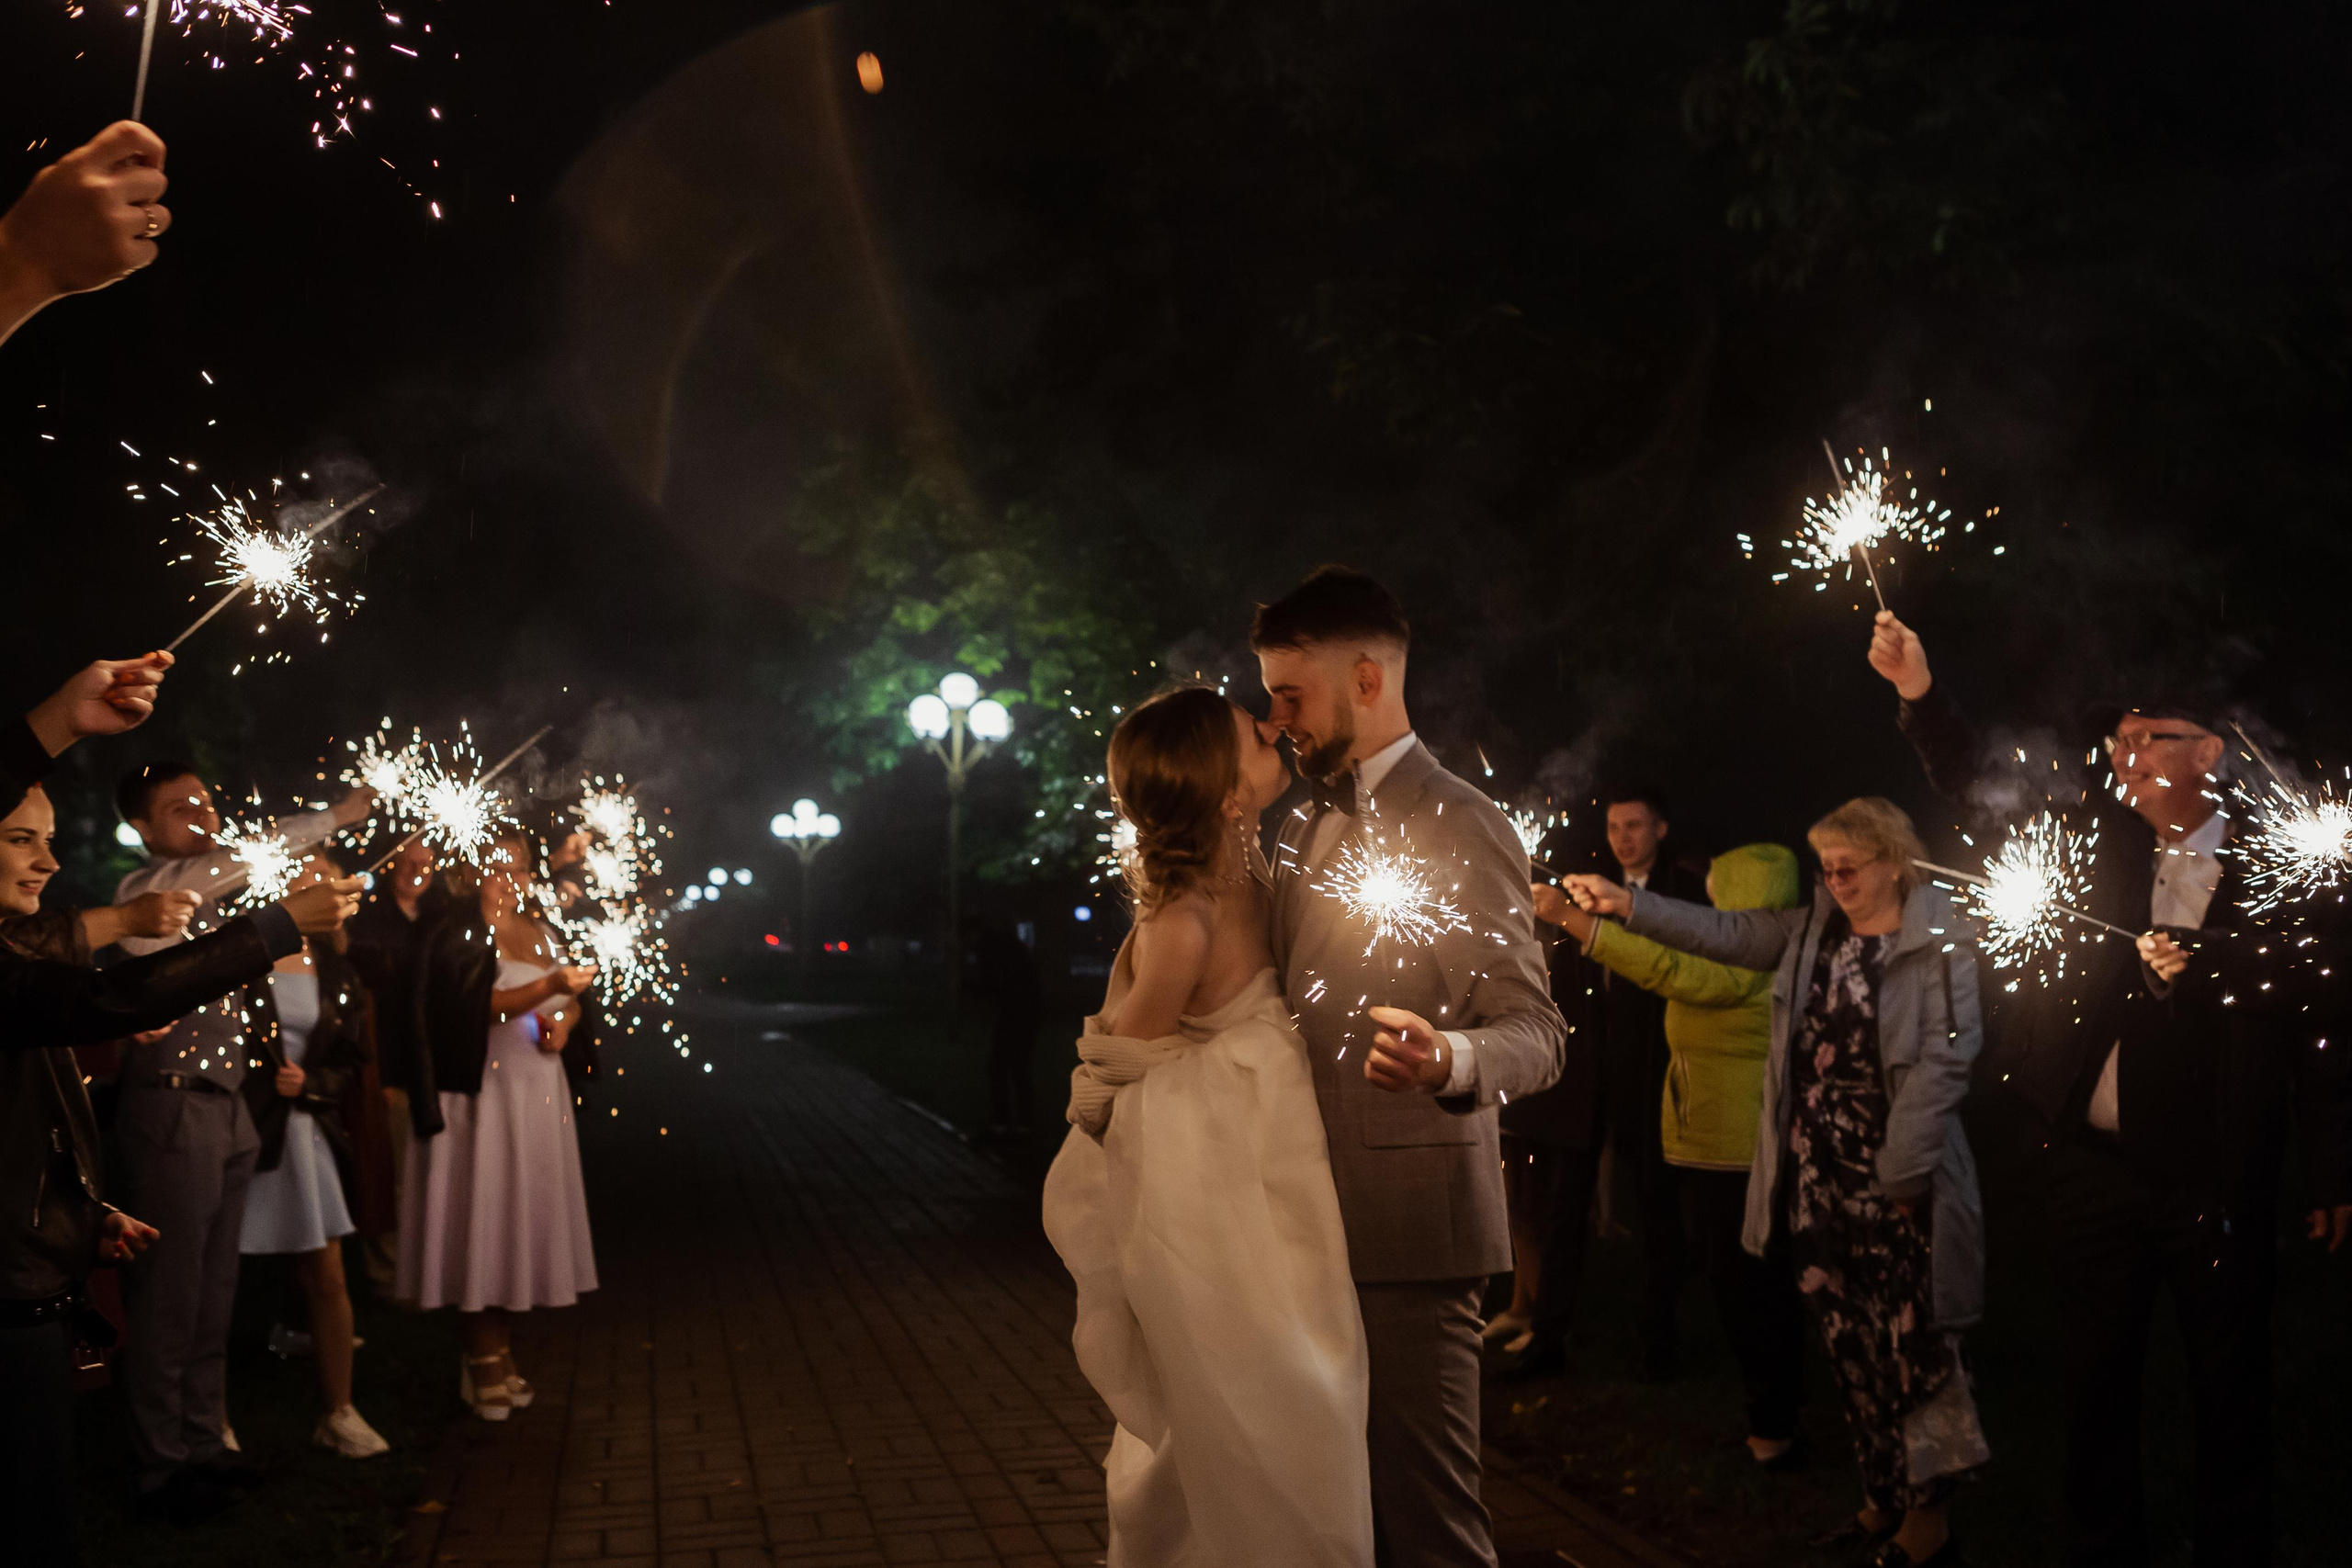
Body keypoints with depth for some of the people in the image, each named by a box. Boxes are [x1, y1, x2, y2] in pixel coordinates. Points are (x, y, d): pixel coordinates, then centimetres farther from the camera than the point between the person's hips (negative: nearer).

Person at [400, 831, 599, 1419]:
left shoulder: (544, 932, 13)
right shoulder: (459, 932, -7)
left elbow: (570, 1000, 21)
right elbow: (478, 1006, -19)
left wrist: (562, 1022, -1)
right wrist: (550, 985, -31)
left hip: (540, 1093, 6)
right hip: (483, 1091, -6)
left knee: (523, 1215, 8)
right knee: (482, 1215, -4)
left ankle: (500, 1349, 18)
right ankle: (484, 1358, 5)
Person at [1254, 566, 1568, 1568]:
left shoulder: (1460, 826, -11)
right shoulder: (1303, 829, 16)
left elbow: (1537, 1029, -16)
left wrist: (1449, 1059, -36)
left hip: (1408, 1218, -8)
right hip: (1312, 1215, 8)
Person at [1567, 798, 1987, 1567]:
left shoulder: (1939, 942, -9)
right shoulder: (1816, 928, 9)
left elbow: (1941, 1058, -14)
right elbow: (1724, 933, 7)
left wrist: (1903, 1170, -17)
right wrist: (1628, 905, -4)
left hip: (1896, 1178, -6)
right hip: (1818, 1173, 6)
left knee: (1912, 1343, 2)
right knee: (1849, 1343, 13)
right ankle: (1884, 1497, 27)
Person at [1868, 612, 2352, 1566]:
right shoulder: (2094, 843, 4)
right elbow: (1980, 788, -5)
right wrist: (1918, 693, -20)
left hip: (2218, 1177, -2)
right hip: (2095, 1162, 2)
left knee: (2231, 1387, 9)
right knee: (2097, 1379, 13)